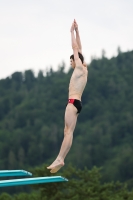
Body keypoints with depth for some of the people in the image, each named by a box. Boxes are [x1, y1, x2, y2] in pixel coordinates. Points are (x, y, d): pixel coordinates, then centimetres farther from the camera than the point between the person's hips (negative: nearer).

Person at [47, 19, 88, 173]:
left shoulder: (80, 68, -5)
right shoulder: (83, 70, 17)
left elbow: (75, 48, -5)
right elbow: (78, 48, 21)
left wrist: (73, 31, 1)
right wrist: (77, 31, 23)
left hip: (73, 102, -10)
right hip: (75, 103, 10)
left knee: (69, 131, -14)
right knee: (67, 131, 3)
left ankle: (60, 159, -20)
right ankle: (61, 159, -1)